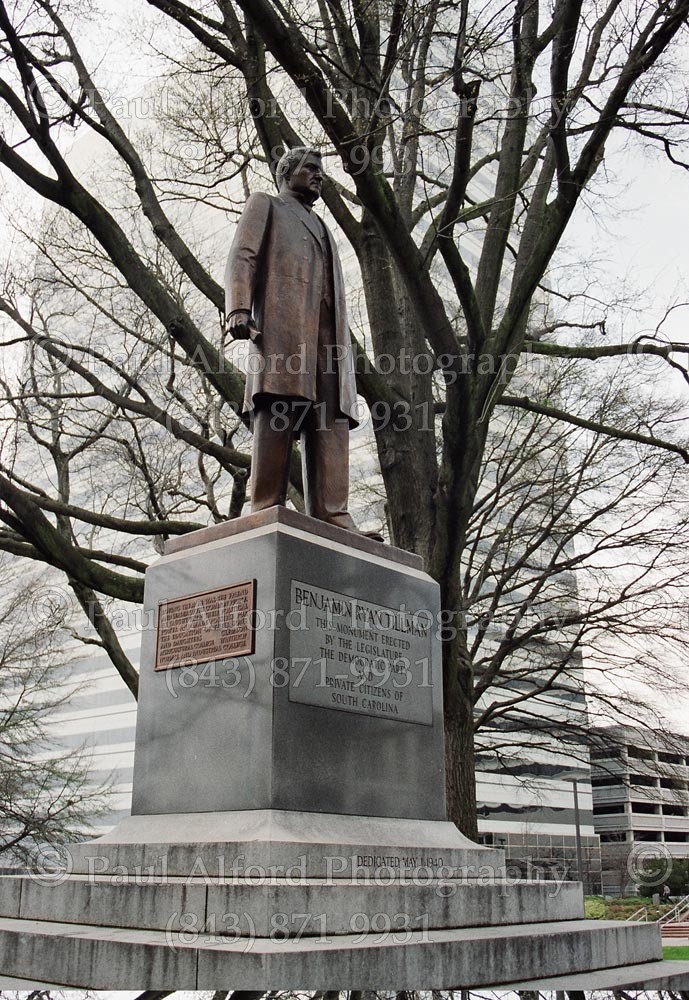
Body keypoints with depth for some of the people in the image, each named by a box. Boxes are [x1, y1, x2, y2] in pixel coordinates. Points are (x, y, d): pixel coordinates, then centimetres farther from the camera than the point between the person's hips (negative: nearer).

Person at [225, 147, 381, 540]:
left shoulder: (321, 227, 39)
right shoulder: (264, 204, 22)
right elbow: (242, 257, 5)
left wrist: (344, 346, 16)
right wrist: (238, 308, -14)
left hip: (328, 331, 6)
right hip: (283, 322, -5)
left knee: (331, 417, -12)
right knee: (277, 414, -19)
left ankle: (332, 515, -21)